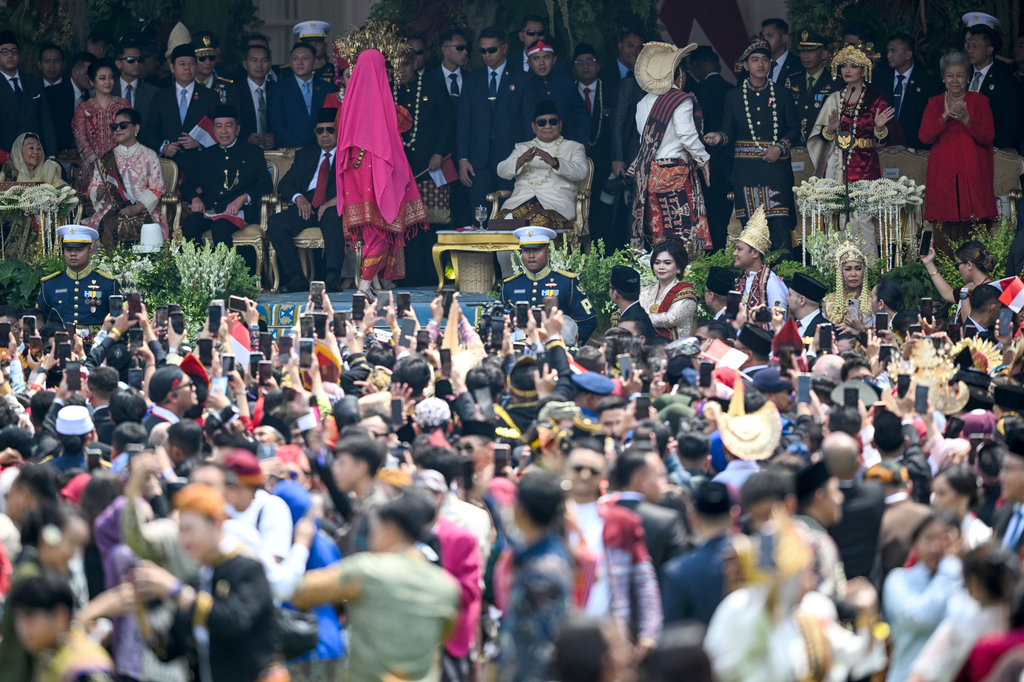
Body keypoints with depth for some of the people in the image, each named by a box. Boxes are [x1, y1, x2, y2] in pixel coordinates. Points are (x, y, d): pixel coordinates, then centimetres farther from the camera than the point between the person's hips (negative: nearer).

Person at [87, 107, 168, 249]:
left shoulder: (149, 156, 10)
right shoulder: (105, 159, 17)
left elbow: (156, 189, 2)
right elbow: (93, 188, 14)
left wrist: (137, 208, -13)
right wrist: (99, 192, -12)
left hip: (143, 210, -2)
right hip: (112, 209, 2)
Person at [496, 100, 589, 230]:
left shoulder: (573, 147, 20)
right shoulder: (522, 147, 28)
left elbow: (581, 172, -1)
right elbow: (502, 171, 11)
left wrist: (554, 162, -20)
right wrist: (521, 161, -12)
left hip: (556, 205, -2)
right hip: (520, 202, 2)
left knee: (541, 220, -37)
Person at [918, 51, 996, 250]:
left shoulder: (980, 101, 8)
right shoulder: (935, 103, 13)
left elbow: (988, 137, -3)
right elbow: (925, 136, 0)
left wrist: (966, 119, -18)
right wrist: (945, 115, -14)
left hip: (973, 173, -1)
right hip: (943, 172, 1)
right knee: (945, 228, -7)